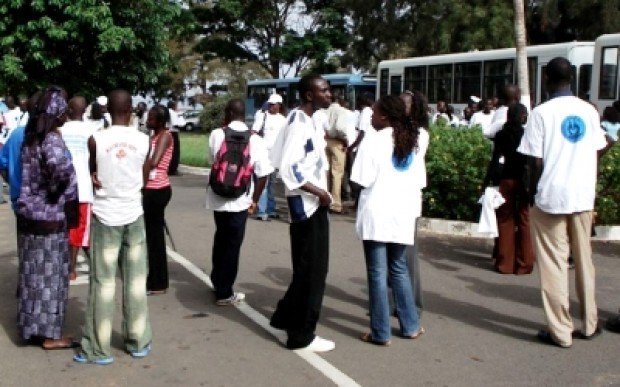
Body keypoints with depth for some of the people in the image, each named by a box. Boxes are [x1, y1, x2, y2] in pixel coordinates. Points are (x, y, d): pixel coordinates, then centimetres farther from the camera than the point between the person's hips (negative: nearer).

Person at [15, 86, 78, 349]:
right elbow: (60, 168, -36)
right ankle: (49, 334, 11)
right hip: (49, 216, -8)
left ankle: (30, 327, 26)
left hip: (28, 212, 8)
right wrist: (56, 192, -19)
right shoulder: (52, 139, -17)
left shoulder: (30, 136, 7)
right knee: (49, 274, 2)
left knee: (32, 271, 15)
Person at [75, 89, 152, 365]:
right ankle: (138, 341, 18)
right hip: (134, 214, 2)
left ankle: (98, 348, 8)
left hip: (105, 216, -2)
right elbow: (143, 181, 6)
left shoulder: (96, 140, -10)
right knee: (136, 279, 10)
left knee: (102, 281, 3)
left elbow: (93, 177, 4)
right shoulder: (143, 140, -4)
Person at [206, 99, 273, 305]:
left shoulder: (216, 134, -3)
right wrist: (255, 200, 2)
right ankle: (224, 293, 15)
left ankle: (217, 281, 37)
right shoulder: (255, 140, -7)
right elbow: (263, 174, -9)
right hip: (239, 200, -2)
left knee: (221, 240, 21)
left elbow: (212, 162, 9)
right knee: (232, 244, 8)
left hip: (217, 197, 2)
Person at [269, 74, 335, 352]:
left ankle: (285, 317, 32)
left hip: (315, 203, 10)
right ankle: (301, 335, 11)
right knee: (311, 269, -1)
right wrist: (318, 191, -20)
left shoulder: (311, 121, 13)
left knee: (312, 266, 19)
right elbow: (288, 168, -25)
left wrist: (321, 193, 8)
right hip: (305, 203, -10)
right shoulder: (299, 124, -17)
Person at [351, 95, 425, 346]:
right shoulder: (413, 144, 8)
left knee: (378, 273, 2)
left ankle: (381, 332, 7)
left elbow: (363, 181, -13)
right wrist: (411, 210, 15)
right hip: (403, 215, 6)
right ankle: (410, 326, 24)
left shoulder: (372, 144, -11)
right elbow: (418, 183, 9)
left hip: (377, 215, -5)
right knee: (399, 270, 18)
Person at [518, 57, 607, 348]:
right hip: (583, 196, 5)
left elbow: (535, 161, -13)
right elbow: (597, 151, 8)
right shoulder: (589, 111, 4)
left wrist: (532, 189, 3)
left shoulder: (542, 113, -11)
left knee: (554, 264, 2)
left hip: (551, 197, -4)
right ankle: (589, 323, 25)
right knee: (584, 260, 15)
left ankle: (560, 331, 6)